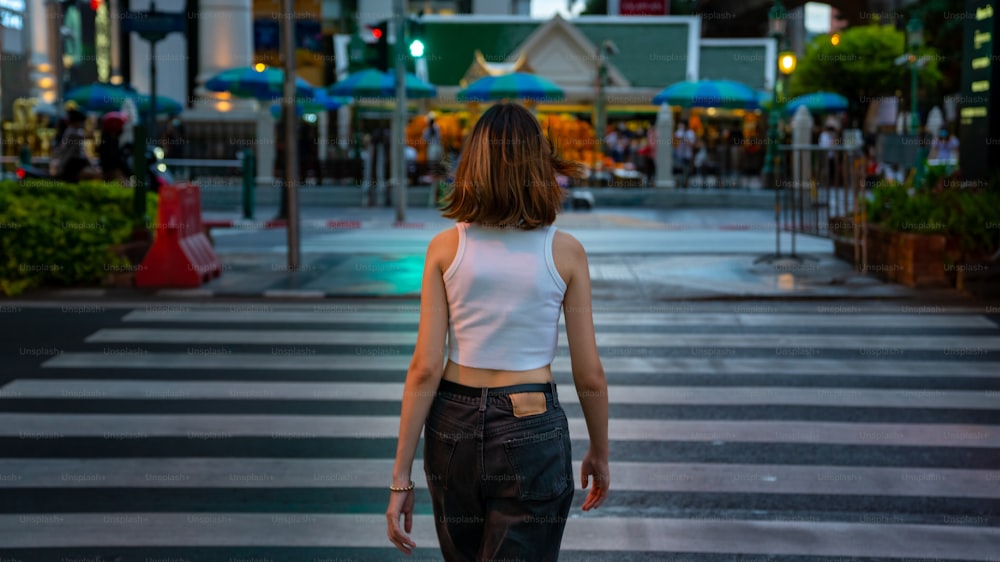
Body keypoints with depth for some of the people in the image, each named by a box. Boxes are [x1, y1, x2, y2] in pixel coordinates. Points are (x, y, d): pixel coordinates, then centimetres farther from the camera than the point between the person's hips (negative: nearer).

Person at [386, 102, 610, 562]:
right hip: (531, 431, -2)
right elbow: (589, 375, -3)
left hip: (453, 427, 3)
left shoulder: (445, 247, -4)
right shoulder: (565, 252, -6)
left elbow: (425, 367, -7)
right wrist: (599, 452, 14)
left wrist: (401, 475, -3)